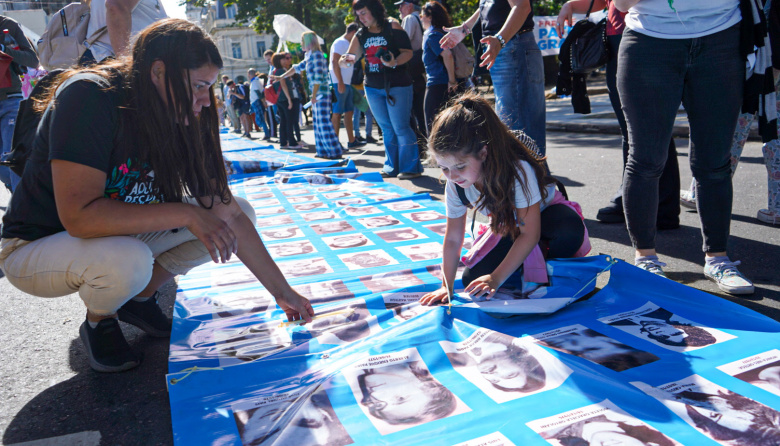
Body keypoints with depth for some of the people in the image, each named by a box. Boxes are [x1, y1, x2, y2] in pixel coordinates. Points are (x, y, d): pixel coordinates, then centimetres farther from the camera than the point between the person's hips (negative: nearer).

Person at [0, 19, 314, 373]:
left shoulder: (182, 120, -9)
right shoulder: (89, 98, -27)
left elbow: (228, 213, -9)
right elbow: (79, 216, -35)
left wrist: (281, 290, -10)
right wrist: (185, 214, -35)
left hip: (124, 233, 6)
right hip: (36, 247, -6)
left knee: (237, 211, -8)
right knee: (128, 263, -39)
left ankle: (141, 297, 8)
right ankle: (98, 320, -2)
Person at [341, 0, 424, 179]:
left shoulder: (393, 28, -7)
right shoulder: (361, 35, 10)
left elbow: (408, 52, -10)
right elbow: (353, 56, 8)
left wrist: (394, 62, -28)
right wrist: (346, 59, -16)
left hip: (397, 85, -6)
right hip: (373, 87, 6)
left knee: (400, 127, -7)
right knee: (387, 129, 11)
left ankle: (411, 167, 1)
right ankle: (392, 167, 19)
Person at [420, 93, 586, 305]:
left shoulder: (518, 170, -36)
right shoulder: (455, 184, -21)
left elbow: (530, 234, -34)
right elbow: (453, 239, -12)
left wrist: (496, 278, -38)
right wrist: (446, 286, -18)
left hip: (545, 215, -4)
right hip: (509, 230, 4)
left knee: (571, 230, -40)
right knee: (472, 280, -16)